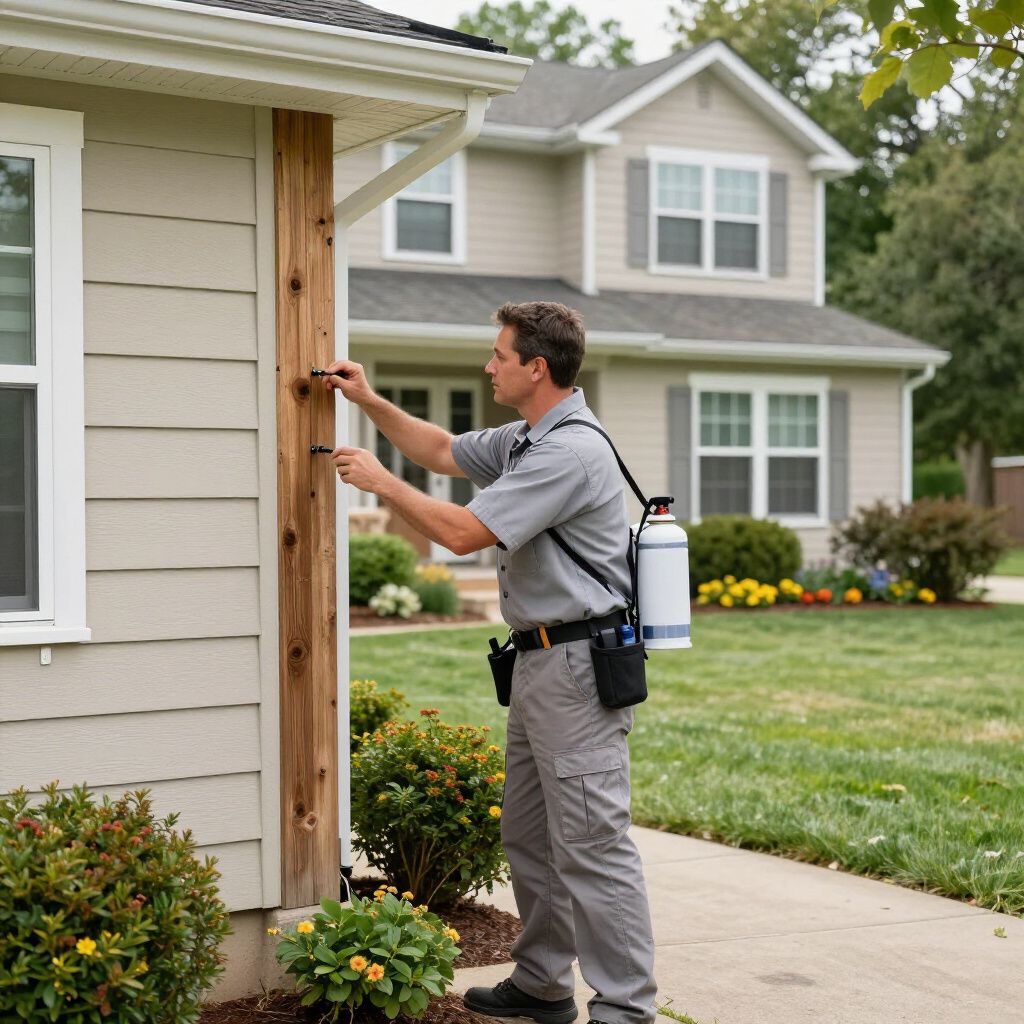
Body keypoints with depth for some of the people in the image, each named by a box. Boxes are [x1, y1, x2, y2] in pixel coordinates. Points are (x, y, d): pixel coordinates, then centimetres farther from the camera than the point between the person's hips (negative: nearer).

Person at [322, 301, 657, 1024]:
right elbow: (443, 453, 31)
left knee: (592, 844, -9)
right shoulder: (525, 440, 15)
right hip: (539, 660, 11)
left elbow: (463, 533, -20)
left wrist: (381, 482, -8)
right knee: (528, 834, 17)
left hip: (577, 664, -11)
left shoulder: (570, 451, -18)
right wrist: (371, 402, 22)